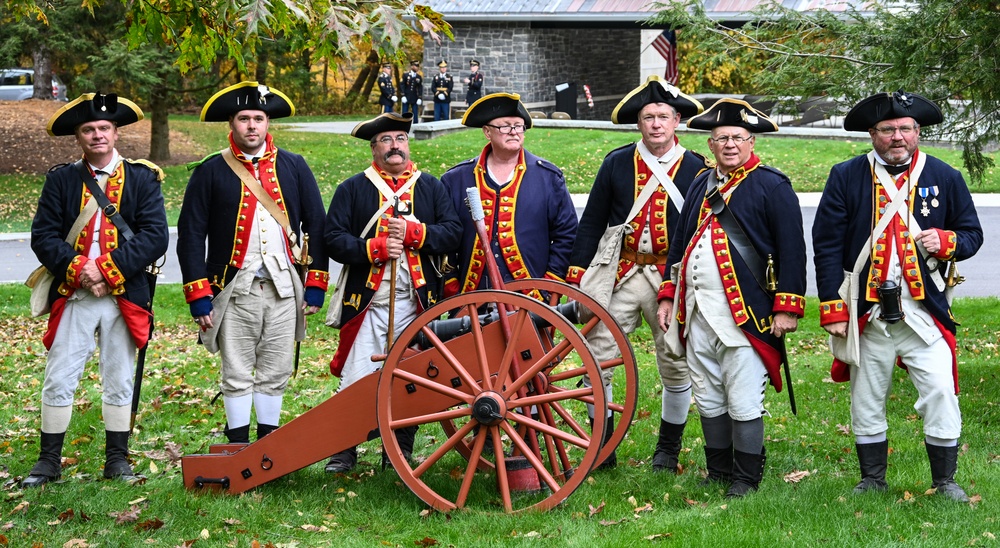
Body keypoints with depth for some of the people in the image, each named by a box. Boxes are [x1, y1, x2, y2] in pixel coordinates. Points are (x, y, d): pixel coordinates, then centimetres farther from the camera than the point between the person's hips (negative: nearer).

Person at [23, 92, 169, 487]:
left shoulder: (142, 178, 2)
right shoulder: (61, 179, 6)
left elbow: (156, 236, -8)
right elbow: (43, 236, 0)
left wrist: (108, 268, -16)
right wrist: (77, 269, -15)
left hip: (124, 297, -1)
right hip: (73, 297, 1)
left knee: (119, 383, 8)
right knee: (58, 381, 1)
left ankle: (117, 461, 18)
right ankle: (49, 461, 12)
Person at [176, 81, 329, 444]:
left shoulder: (294, 167, 7)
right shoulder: (210, 172, 1)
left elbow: (316, 225, 9)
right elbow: (190, 235, 0)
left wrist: (315, 286, 3)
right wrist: (198, 297, -6)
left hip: (284, 290, 2)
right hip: (235, 291, -2)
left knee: (276, 373, 9)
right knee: (237, 376, 4)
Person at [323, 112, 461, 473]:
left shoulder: (431, 187, 13)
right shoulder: (352, 189, 7)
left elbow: (452, 231, 3)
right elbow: (333, 239, -1)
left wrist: (413, 233, -11)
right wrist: (374, 247, -15)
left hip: (418, 302, 2)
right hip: (367, 301, -2)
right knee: (356, 380, -4)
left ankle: (402, 450, 17)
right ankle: (344, 452, 8)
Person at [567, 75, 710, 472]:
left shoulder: (697, 169, 2)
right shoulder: (616, 164, 5)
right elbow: (591, 223, 7)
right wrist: (577, 276, 1)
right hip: (621, 276, 1)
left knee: (676, 365, 6)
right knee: (597, 357, -3)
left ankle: (668, 447, 25)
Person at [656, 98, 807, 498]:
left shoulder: (771, 186, -4)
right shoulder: (701, 184, 16)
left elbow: (792, 250, -8)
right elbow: (680, 241, 21)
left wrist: (787, 307, -12)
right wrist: (668, 295, 17)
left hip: (744, 311, -6)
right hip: (698, 311, 7)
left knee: (743, 401, -3)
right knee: (708, 399, 13)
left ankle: (747, 477, 10)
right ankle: (718, 472, 25)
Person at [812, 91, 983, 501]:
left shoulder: (945, 178, 4)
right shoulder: (846, 177, 1)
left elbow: (972, 233, 11)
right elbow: (826, 244, 0)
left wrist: (946, 241, -13)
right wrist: (832, 307, -5)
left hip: (926, 310, 0)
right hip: (866, 312, 0)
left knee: (941, 395, -3)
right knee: (866, 403, 9)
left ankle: (945, 481, 13)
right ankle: (872, 481, 25)